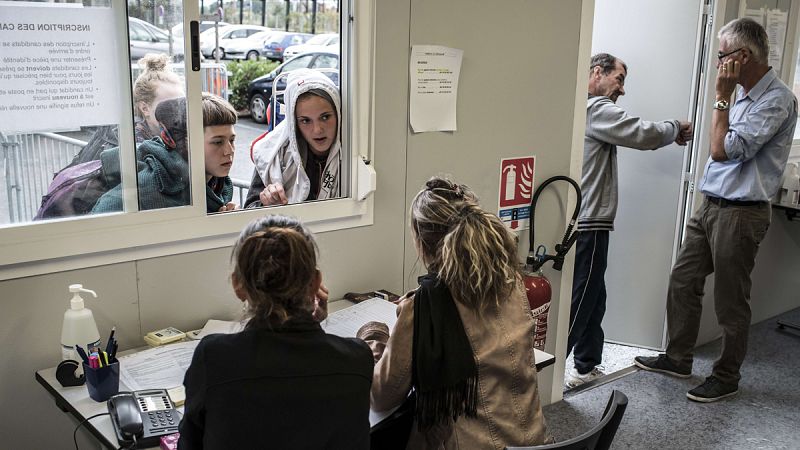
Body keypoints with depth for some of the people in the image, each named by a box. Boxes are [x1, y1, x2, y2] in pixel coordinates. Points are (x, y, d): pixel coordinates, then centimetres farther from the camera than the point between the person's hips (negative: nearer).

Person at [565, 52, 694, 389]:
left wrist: (670, 135, 13)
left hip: (583, 222, 8)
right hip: (587, 224, -8)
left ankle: (586, 365, 24)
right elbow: (643, 134, -16)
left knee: (591, 297, 15)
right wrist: (675, 128, 1)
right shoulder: (596, 109, -11)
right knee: (579, 299, -3)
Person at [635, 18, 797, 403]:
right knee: (682, 282, 14)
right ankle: (677, 358, 28)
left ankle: (726, 378, 21)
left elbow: (723, 150, -23)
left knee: (730, 302, 4)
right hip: (710, 206, 9)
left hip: (740, 213, -9)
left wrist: (721, 96, -16)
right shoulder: (743, 94, 11)